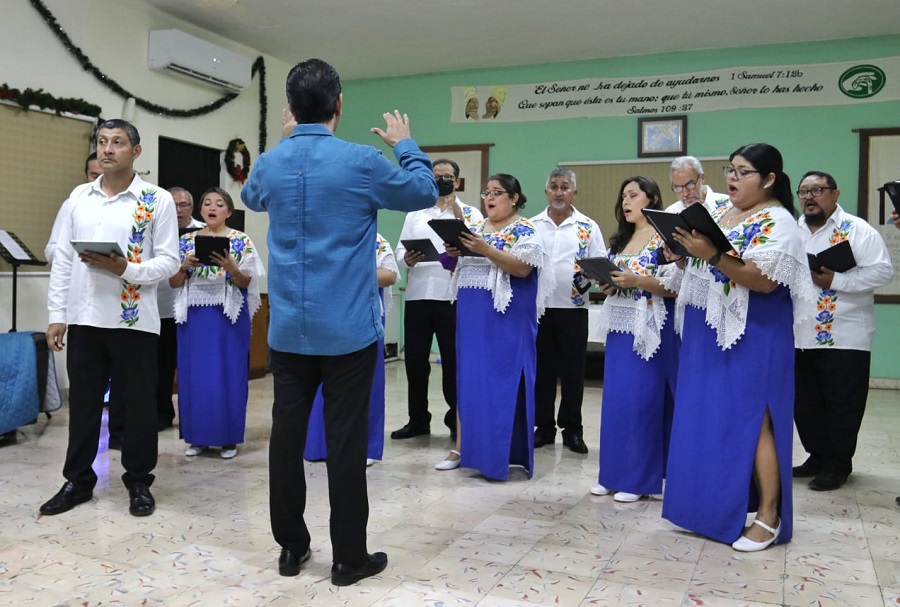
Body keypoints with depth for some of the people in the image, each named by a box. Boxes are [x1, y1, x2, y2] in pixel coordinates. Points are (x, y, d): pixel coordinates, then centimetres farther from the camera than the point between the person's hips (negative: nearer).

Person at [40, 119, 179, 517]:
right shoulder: (78, 197, 10)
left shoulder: (157, 200, -2)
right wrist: (56, 314, 5)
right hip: (84, 318, 4)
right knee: (82, 400, 11)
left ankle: (139, 481, 20)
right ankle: (77, 480, 25)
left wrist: (125, 269, -20)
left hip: (134, 319, -3)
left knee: (139, 402, 5)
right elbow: (62, 259, 9)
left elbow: (168, 261, -4)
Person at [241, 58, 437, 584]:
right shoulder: (361, 161, -10)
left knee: (288, 433, 10)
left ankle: (292, 547, 22)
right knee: (346, 439, 2)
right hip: (347, 329, -4)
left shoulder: (269, 164, 3)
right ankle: (349, 556, 12)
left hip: (289, 328, 4)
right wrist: (406, 145, 19)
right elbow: (425, 193, 5)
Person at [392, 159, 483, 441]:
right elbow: (400, 251, 10)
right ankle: (418, 419, 21)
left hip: (453, 297, -3)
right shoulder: (415, 213, 15)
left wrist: (456, 211, -11)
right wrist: (408, 259, -12)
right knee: (415, 360, 7)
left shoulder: (471, 213, 6)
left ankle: (457, 420, 17)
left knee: (453, 362, 4)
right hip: (417, 296, 3)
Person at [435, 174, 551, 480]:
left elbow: (523, 268, -18)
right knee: (469, 377, 8)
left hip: (506, 317, -6)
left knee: (501, 379, -2)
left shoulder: (524, 230, -5)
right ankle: (464, 446, 15)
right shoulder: (477, 227, 15)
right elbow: (464, 266, 17)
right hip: (472, 314, 7)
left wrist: (486, 249, -25)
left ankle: (500, 454, 8)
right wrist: (455, 253, -5)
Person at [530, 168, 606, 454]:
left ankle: (572, 429, 16)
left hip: (573, 308, -1)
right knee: (541, 370, 7)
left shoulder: (588, 227, 4)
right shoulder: (532, 226, 8)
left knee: (573, 371, 5)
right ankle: (544, 427, 19)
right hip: (538, 306, 1)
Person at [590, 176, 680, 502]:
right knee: (614, 398, 9)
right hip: (619, 325, 7)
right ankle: (613, 473, 19)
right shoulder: (619, 239, 16)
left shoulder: (664, 238, -6)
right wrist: (607, 285, 0)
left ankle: (639, 478, 7)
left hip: (649, 327, -7)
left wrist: (637, 281, -21)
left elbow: (676, 286, -14)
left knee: (640, 399, -4)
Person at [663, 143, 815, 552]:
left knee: (750, 421, -4)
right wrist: (684, 252, -3)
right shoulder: (719, 213, 13)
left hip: (752, 337, -8)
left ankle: (768, 517, 6)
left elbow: (765, 280, -22)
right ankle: (716, 505, 24)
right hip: (708, 333, 8)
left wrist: (712, 256, -28)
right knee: (709, 419, 11)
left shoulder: (777, 222, -10)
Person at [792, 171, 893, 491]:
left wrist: (836, 280, -21)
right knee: (804, 403, 13)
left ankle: (838, 465, 17)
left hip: (844, 339, -6)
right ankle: (818, 457, 29)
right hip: (800, 337, 6)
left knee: (841, 405, 3)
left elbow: (882, 270, -13)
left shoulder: (857, 230, -6)